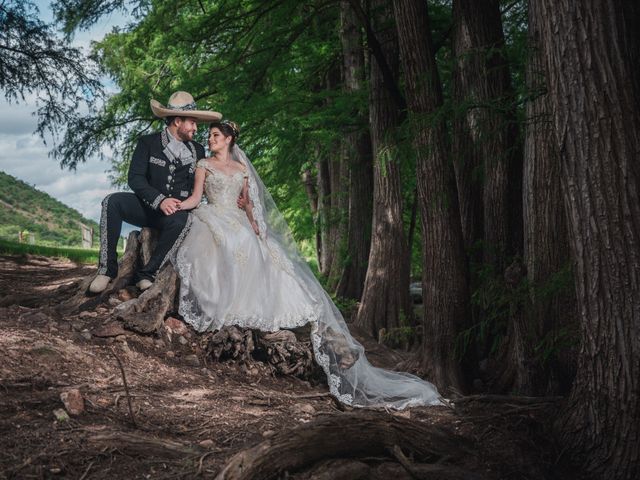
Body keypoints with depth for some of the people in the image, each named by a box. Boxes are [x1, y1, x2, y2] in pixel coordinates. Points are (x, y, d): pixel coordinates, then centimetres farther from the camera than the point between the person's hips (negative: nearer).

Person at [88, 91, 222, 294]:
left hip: (175, 210, 1)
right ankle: (108, 268, -25)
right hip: (147, 206, 0)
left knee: (181, 220, -36)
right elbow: (135, 178, -8)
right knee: (112, 201, -29)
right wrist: (160, 200, -22)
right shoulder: (148, 142, 3)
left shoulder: (198, 151, 12)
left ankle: (147, 274, -27)